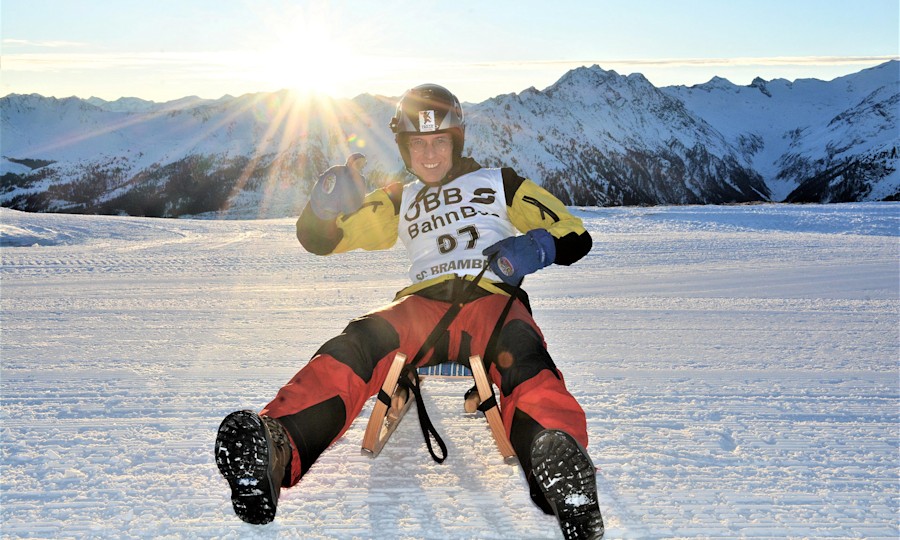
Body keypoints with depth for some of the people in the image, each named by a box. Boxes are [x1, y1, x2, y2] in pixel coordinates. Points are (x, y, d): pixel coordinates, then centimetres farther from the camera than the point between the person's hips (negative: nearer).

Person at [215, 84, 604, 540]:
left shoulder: (498, 182, 25)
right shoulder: (398, 201, 31)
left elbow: (575, 237, 21)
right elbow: (318, 239, 24)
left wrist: (537, 247, -4)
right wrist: (327, 201, -1)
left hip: (491, 299, -1)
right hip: (423, 303, 2)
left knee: (521, 355, -39)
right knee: (363, 341, -33)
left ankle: (556, 461, -68)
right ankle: (277, 446, -58)